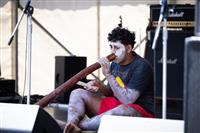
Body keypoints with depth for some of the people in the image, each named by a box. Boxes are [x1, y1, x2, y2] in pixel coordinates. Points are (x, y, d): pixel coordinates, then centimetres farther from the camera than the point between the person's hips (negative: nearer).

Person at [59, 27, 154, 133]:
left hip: (141, 111, -8)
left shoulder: (141, 67, -16)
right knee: (77, 94, -1)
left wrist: (108, 75, -22)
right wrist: (100, 87, -5)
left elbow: (127, 100, -22)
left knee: (121, 111, -44)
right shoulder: (115, 63, 7)